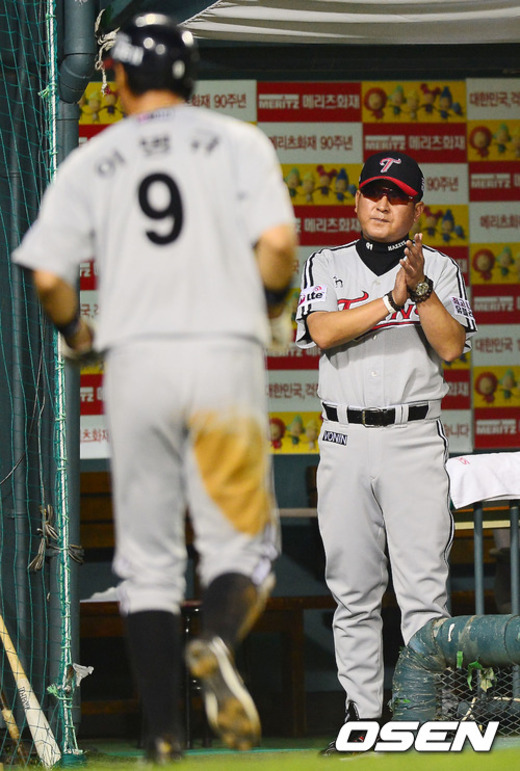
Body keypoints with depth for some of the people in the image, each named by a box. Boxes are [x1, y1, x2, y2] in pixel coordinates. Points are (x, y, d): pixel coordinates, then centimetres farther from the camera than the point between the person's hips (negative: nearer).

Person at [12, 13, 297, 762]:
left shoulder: (90, 161, 8)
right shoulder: (237, 141, 6)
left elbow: (48, 276, -1)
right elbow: (278, 241, -9)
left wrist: (74, 331, 19)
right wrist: (272, 306, 10)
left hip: (135, 361, 1)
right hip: (226, 355, -1)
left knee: (147, 559, 9)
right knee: (237, 541, 7)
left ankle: (163, 735, 2)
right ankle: (218, 641, -26)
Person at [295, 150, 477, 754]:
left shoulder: (439, 269, 8)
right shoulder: (326, 267, 11)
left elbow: (451, 347, -5)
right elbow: (323, 332, -8)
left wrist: (421, 290, -17)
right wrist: (391, 300, -16)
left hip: (414, 439, -2)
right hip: (344, 439, 2)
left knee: (423, 589, -8)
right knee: (353, 590, 4)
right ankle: (363, 715, 10)